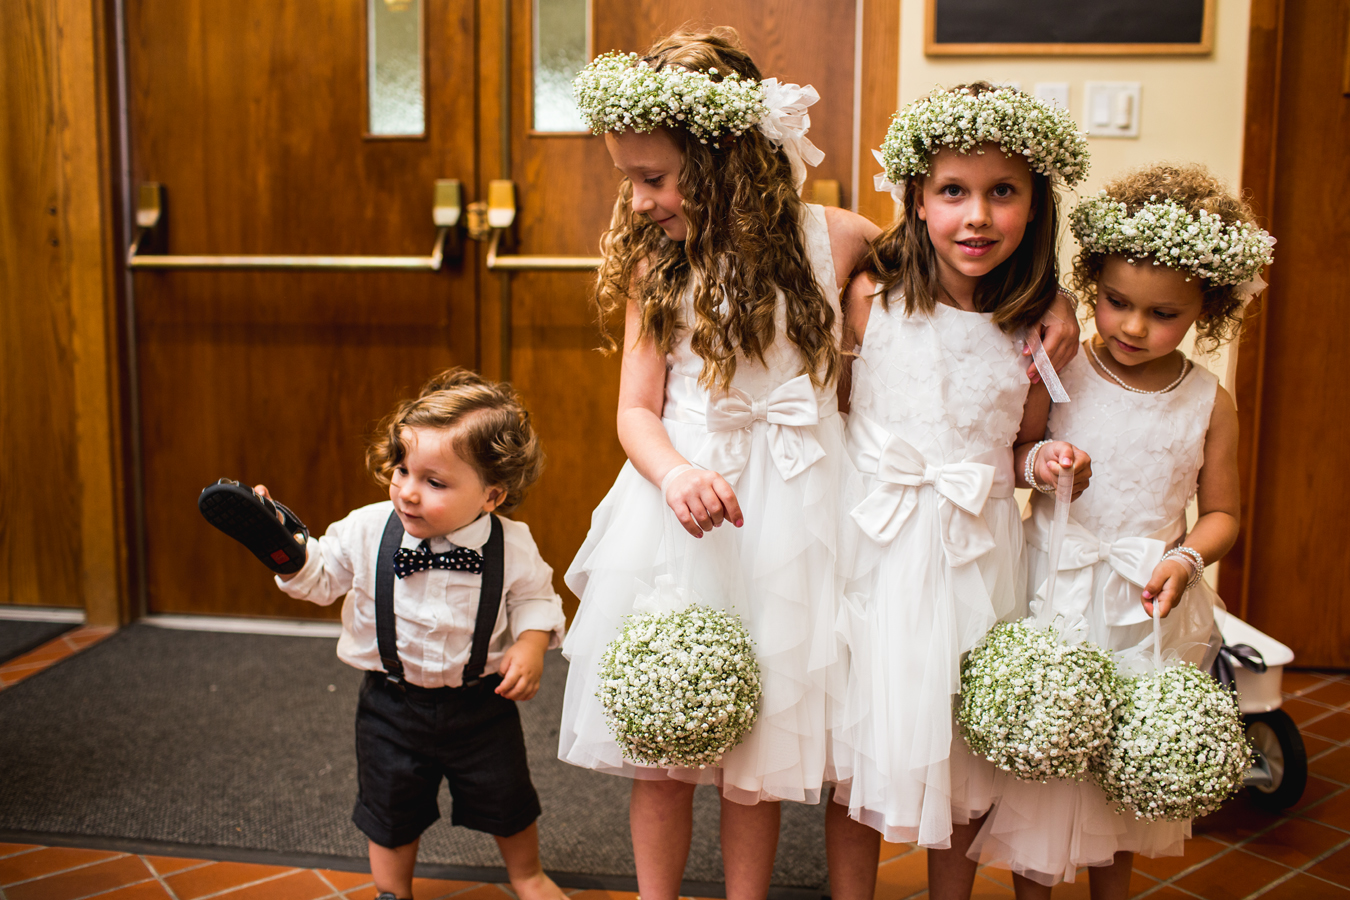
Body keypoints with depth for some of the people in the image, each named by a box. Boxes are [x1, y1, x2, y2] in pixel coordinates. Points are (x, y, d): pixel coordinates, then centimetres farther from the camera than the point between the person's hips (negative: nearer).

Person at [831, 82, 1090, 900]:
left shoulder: (1047, 318, -2)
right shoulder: (870, 297, -8)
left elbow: (1021, 447, 11)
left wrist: (1047, 461, -9)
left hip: (981, 552, 2)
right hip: (879, 547, -2)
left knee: (970, 750, 13)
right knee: (863, 743, 7)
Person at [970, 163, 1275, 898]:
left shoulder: (1209, 403, -2)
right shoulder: (1058, 373, -6)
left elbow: (1221, 512, 5)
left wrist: (1186, 558, -12)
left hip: (1148, 607, 2)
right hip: (1053, 591, -1)